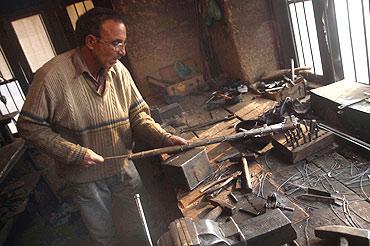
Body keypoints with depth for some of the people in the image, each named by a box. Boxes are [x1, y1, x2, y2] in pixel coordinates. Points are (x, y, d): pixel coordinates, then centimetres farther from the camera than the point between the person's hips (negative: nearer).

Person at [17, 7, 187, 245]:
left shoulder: (118, 70, -9)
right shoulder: (52, 76, -23)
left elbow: (137, 114, -4)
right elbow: (30, 126, -15)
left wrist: (164, 138, -20)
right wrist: (75, 153, -22)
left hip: (124, 168, 4)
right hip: (86, 178, -3)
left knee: (145, 224, 21)